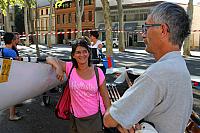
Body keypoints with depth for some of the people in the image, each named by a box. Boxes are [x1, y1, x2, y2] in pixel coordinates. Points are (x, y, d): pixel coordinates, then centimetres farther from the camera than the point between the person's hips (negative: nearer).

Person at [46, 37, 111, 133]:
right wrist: (58, 67, -23)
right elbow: (50, 59, -3)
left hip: (95, 116, -1)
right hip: (76, 117, 1)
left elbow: (105, 97, -3)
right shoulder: (70, 68, -8)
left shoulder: (98, 72, -9)